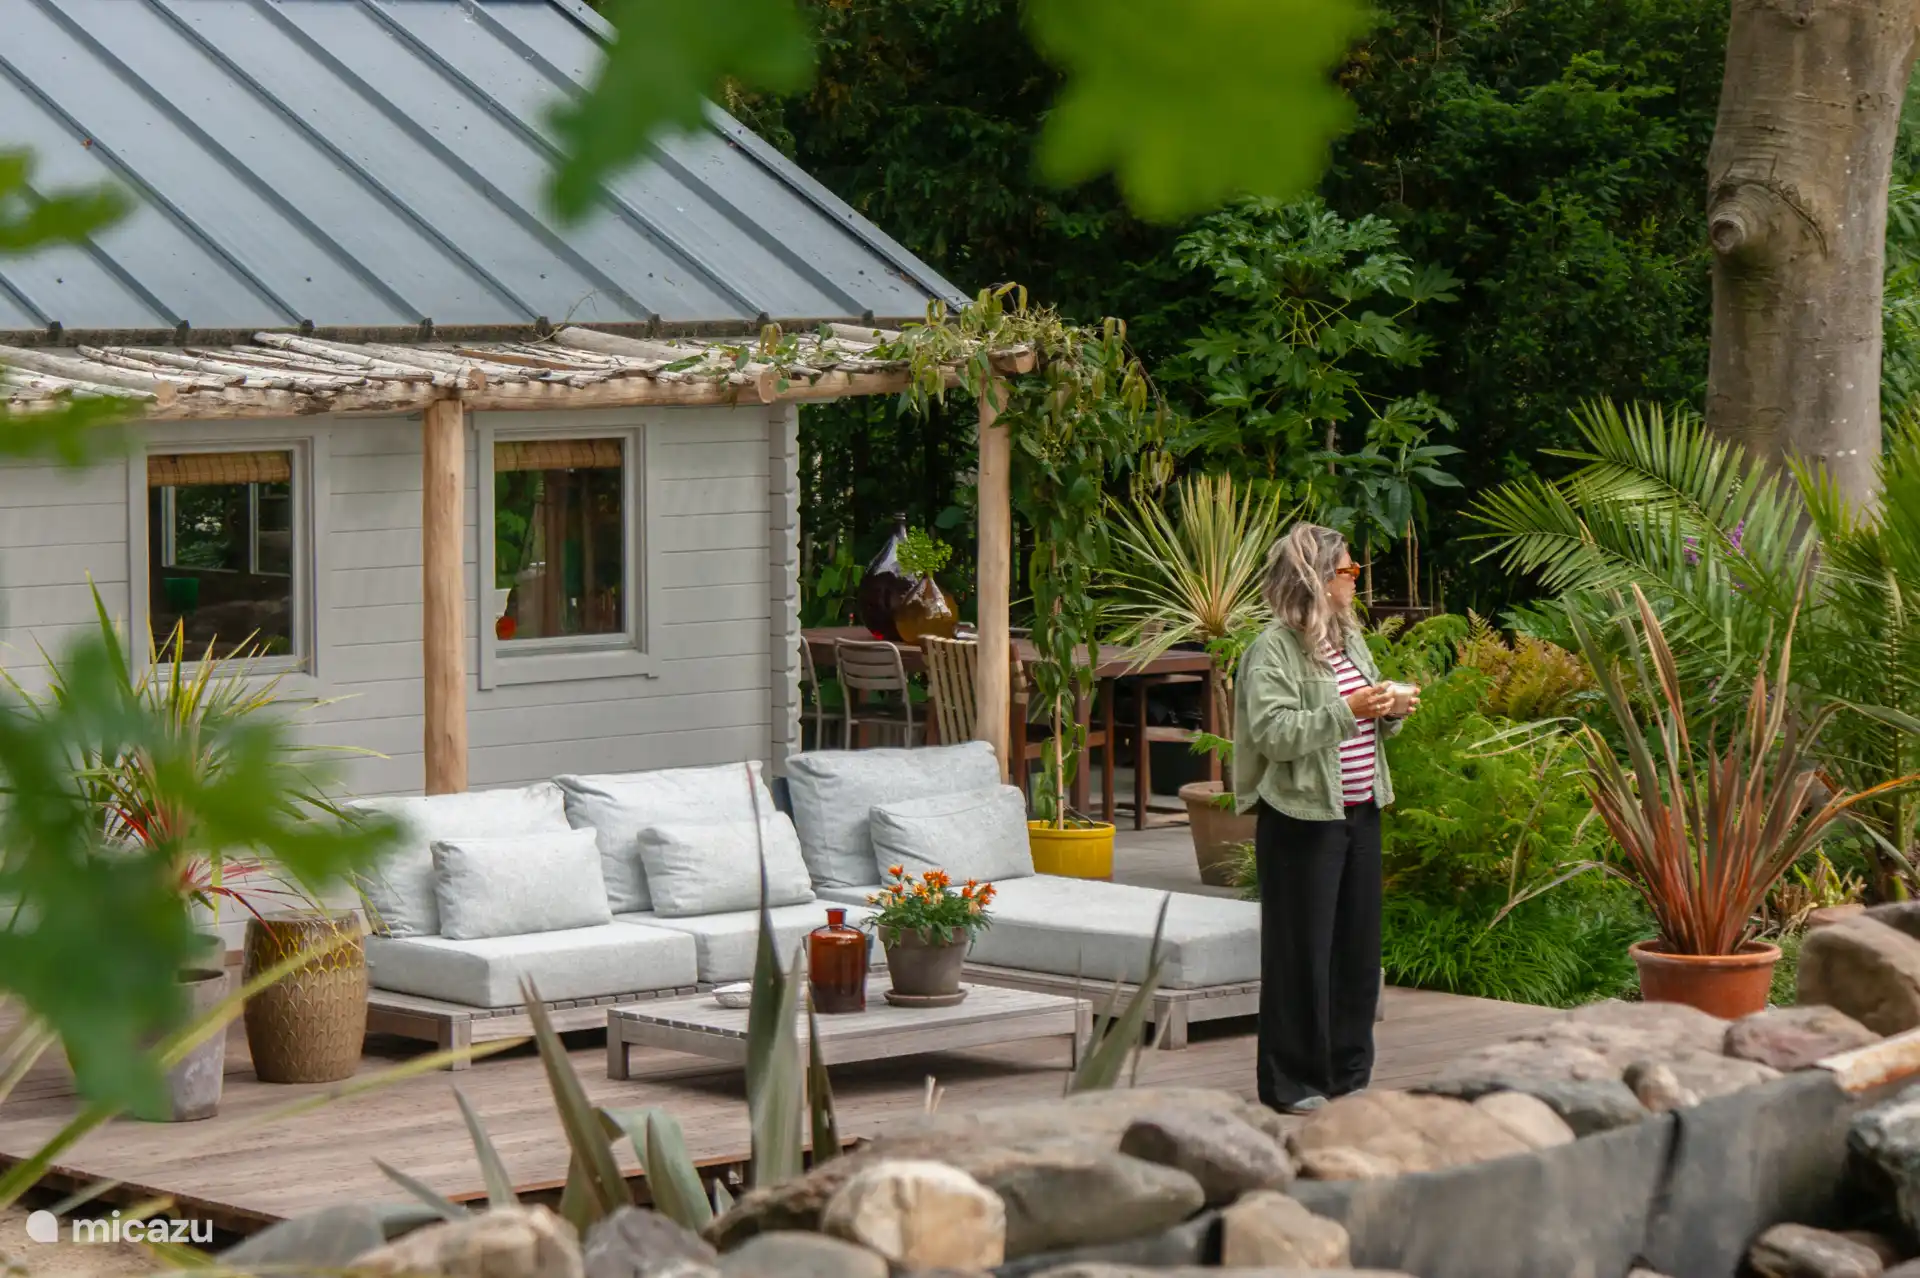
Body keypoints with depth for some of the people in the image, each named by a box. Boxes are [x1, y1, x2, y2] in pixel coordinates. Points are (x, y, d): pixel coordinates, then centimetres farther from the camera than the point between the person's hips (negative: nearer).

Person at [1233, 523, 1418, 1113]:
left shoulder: (1350, 642, 14)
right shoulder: (1274, 650, -12)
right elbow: (1272, 732, -22)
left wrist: (1390, 711, 1)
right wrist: (1347, 711, -26)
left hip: (1360, 811, 8)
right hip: (1302, 817, -8)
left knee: (1357, 947, 11)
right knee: (1300, 952, -2)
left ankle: (1347, 1074, 21)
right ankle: (1291, 1082, 5)